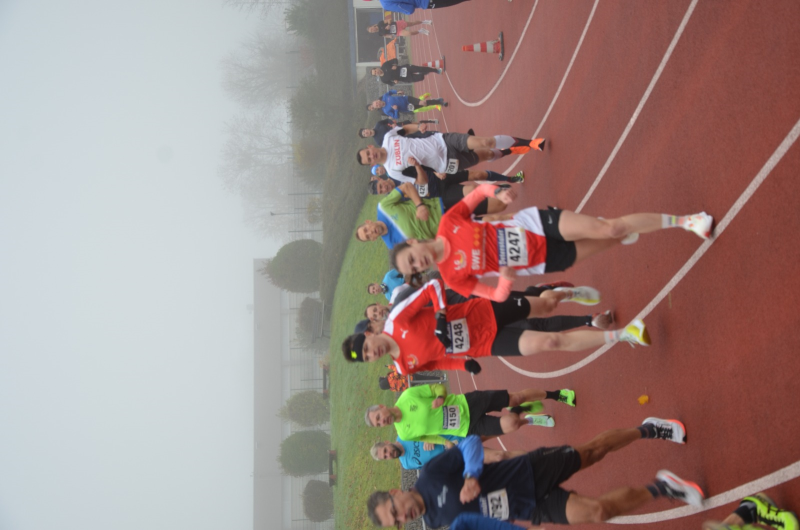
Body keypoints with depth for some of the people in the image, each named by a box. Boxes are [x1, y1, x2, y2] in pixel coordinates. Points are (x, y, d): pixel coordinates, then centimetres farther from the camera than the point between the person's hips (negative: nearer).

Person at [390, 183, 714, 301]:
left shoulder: (449, 222, -9)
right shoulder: (453, 277, -10)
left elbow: (478, 191, 5)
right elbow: (497, 296, -5)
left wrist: (497, 191, -17)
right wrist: (507, 278, -28)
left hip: (535, 222, 0)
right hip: (543, 261, 0)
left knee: (609, 229, -9)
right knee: (610, 241, -5)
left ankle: (683, 220, 10)